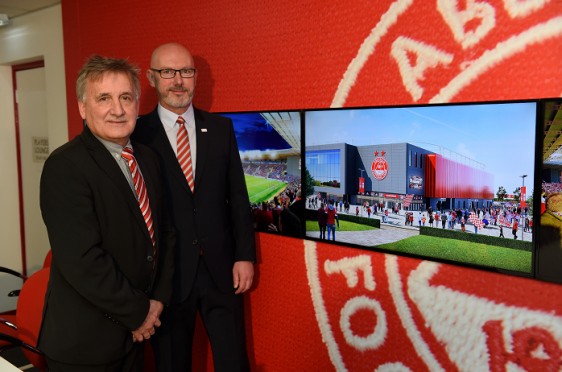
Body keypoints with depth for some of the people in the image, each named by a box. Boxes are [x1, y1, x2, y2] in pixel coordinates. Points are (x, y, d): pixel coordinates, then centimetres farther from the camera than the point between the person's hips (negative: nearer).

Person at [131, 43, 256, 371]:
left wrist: (245, 256, 1)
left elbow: (238, 196, 6)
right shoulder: (138, 135, -4)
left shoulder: (221, 128, 6)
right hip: (167, 271, -2)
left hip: (221, 268, 2)